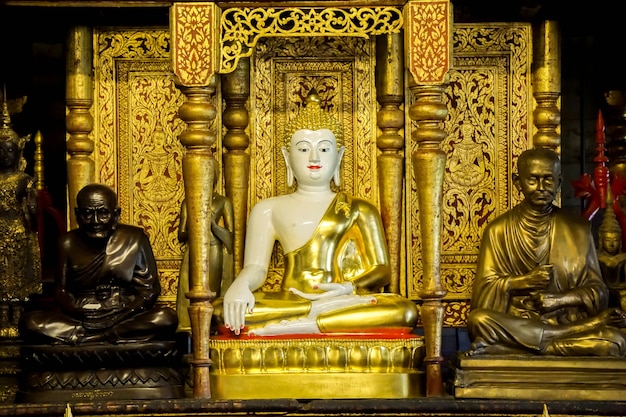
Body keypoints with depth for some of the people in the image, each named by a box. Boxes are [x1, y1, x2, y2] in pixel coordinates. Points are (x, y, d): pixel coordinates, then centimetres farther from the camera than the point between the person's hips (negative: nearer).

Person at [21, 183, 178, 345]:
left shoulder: (134, 239, 4)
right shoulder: (68, 243, 8)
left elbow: (150, 289, 2)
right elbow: (61, 290, 9)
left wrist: (126, 313, -17)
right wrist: (75, 311, -16)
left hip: (126, 319, -1)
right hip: (80, 319, 1)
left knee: (166, 318, -31)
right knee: (31, 322, -24)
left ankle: (80, 338, -27)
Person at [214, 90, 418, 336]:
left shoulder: (359, 210, 19)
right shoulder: (269, 210, 18)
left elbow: (381, 269, 9)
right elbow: (255, 267, 7)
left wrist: (349, 288, -15)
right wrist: (240, 286, -19)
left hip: (345, 300, 1)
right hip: (288, 302, 0)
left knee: (404, 311, -32)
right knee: (223, 311, -31)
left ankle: (288, 326, -31)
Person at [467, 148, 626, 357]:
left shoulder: (578, 229, 9)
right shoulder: (498, 230, 7)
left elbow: (597, 290, 6)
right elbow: (483, 292, 1)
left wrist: (559, 299, -12)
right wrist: (525, 281, -15)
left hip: (566, 320, 1)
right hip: (514, 321, -1)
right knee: (479, 319, -35)